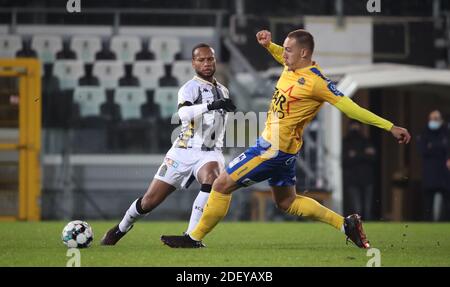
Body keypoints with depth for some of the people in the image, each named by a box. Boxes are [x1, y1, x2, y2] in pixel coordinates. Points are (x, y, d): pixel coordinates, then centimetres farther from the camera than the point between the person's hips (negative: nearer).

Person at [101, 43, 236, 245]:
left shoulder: (223, 91, 16)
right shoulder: (190, 88, -8)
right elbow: (184, 113, -31)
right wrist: (210, 105, -44)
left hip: (210, 153, 4)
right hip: (185, 151, -3)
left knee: (211, 180, -33)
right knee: (150, 201, 0)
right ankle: (120, 229, 29)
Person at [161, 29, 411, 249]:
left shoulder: (315, 81, -22)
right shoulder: (293, 68, 4)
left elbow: (349, 107, -21)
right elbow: (284, 57, 29)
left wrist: (390, 127, -22)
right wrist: (268, 45, 8)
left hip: (275, 148, -10)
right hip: (282, 149, 10)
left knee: (222, 185, -5)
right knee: (287, 202, 21)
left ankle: (195, 238, 5)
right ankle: (346, 223, 19)